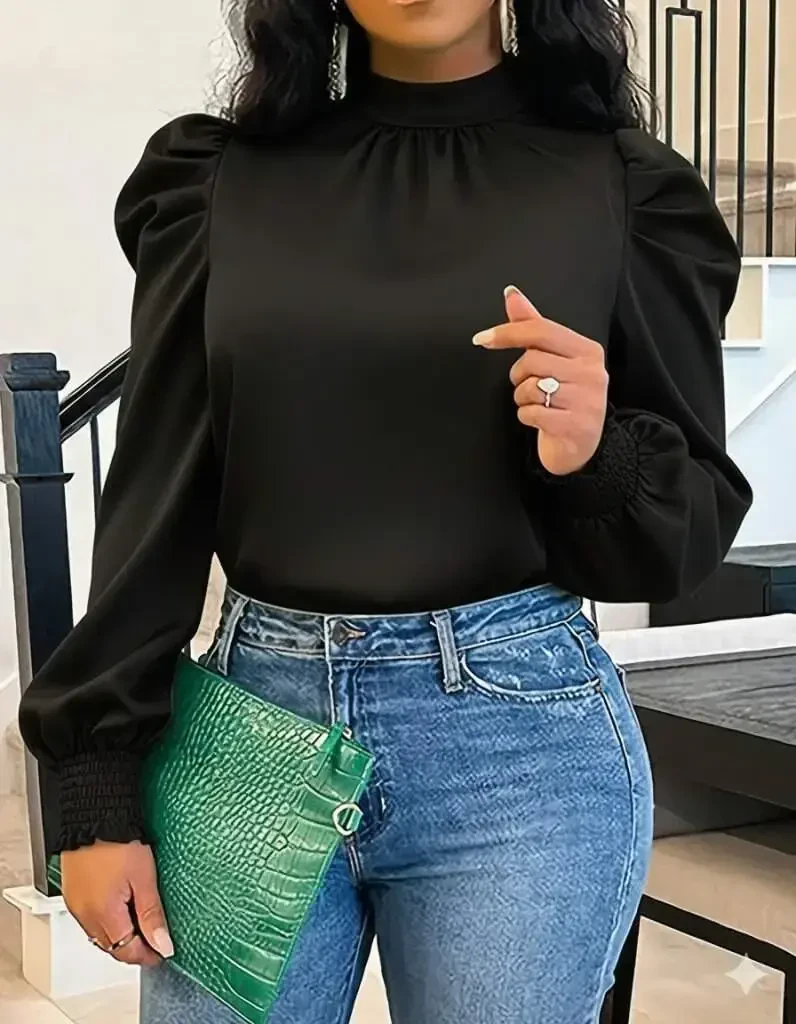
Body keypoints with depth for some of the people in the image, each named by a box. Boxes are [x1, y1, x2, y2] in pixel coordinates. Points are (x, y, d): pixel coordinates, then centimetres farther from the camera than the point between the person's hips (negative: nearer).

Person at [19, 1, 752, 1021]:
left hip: (517, 734, -1)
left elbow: (696, 522, 4)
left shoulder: (625, 189, 0)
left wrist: (595, 456, -18)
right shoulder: (219, 180, 4)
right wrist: (99, 788, 1)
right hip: (255, 719, 2)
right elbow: (155, 497, 4)